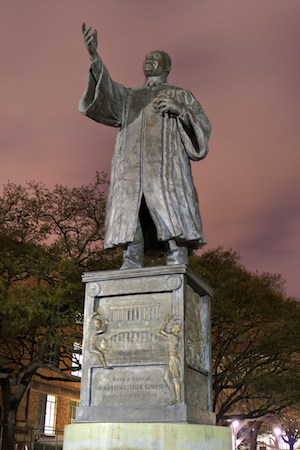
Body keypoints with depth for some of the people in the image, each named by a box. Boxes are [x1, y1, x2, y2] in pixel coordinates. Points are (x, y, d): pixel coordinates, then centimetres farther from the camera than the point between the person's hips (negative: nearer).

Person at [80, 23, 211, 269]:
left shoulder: (181, 95, 24)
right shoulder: (129, 96, 30)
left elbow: (203, 127, 10)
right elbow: (105, 91, 8)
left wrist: (181, 110, -9)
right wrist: (94, 54, -7)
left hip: (165, 164, -2)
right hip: (131, 169, 3)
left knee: (172, 227, -17)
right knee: (130, 227, -10)